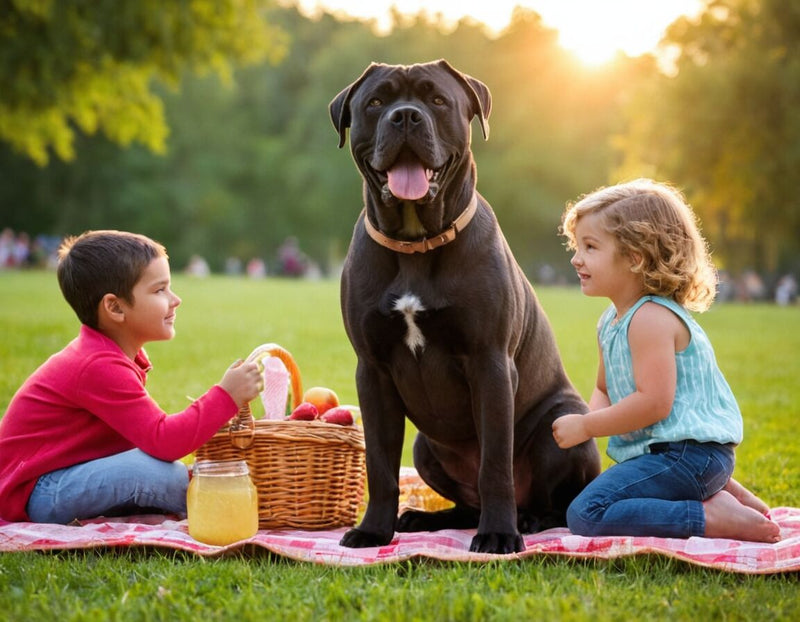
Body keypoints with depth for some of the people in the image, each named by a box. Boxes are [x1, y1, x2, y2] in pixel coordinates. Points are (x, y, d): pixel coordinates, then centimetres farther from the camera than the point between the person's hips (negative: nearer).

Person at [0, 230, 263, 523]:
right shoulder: (101, 367, -25)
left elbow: (146, 430, 10)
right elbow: (162, 442, -30)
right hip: (33, 495, -11)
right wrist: (225, 397, -26)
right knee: (152, 468, -29)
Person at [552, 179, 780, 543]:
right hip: (660, 452, 11)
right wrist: (587, 421, -3)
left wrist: (586, 426, -17)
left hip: (688, 453, -11)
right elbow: (605, 390, 20)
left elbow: (655, 402, -26)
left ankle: (713, 519, -18)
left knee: (586, 515, -20)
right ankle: (718, 491, 16)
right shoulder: (610, 321, 14)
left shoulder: (651, 319, -18)